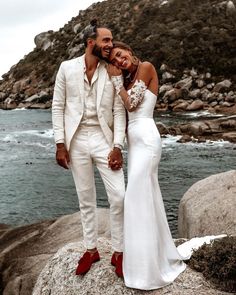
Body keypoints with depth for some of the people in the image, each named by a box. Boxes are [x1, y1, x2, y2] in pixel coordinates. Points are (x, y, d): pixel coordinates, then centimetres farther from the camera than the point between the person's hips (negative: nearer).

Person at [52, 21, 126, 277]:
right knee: (86, 200, 10)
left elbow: (119, 111, -1)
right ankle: (91, 250, 26)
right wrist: (60, 144, -5)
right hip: (76, 141, 0)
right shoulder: (67, 68, 0)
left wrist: (117, 147, -9)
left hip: (104, 140, 0)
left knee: (118, 196, -5)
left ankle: (118, 252, 13)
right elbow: (58, 107, 1)